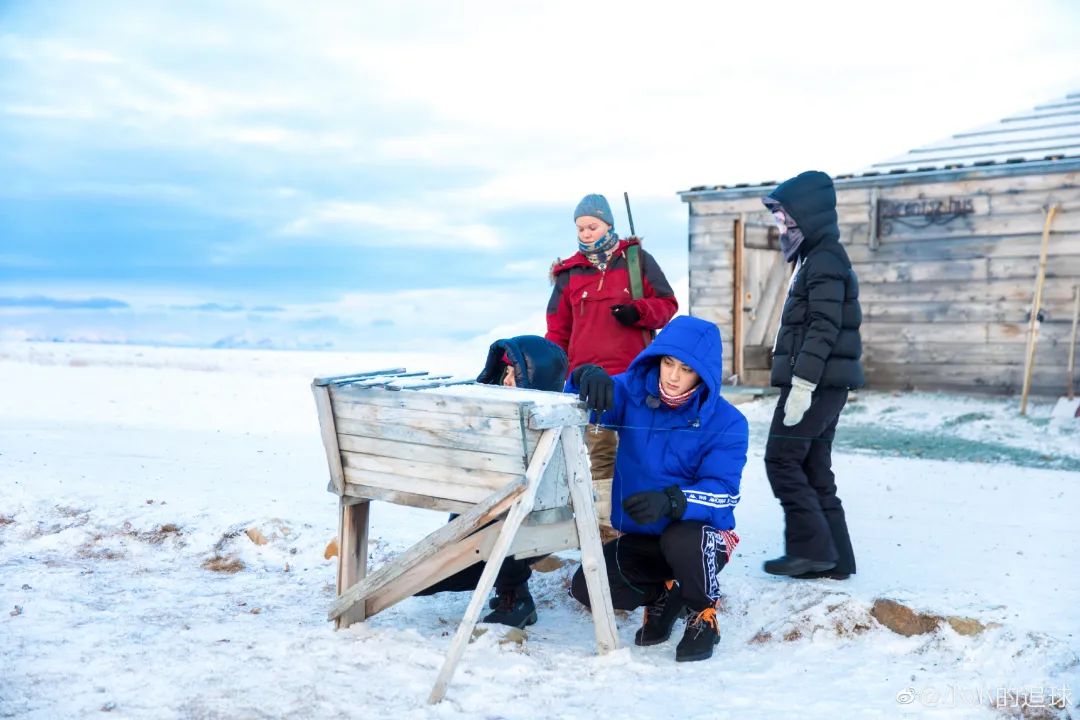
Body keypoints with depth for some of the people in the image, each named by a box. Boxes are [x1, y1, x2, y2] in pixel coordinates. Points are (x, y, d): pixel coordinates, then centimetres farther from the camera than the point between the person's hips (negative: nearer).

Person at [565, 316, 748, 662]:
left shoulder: (726, 422, -15)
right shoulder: (633, 393, -5)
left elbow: (722, 491, -23)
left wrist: (671, 502, -43)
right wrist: (587, 377, -35)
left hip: (703, 533, -4)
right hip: (639, 537, 4)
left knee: (681, 541, -39)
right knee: (586, 587, -17)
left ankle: (703, 616, -5)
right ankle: (662, 596, 15)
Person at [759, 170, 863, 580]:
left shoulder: (825, 260, -12)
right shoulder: (817, 258, 20)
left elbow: (823, 329, -21)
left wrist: (801, 384, -25)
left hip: (815, 383, -10)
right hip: (821, 384, 10)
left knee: (782, 458, -8)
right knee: (813, 467, 11)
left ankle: (811, 547, -4)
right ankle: (834, 557, 14)